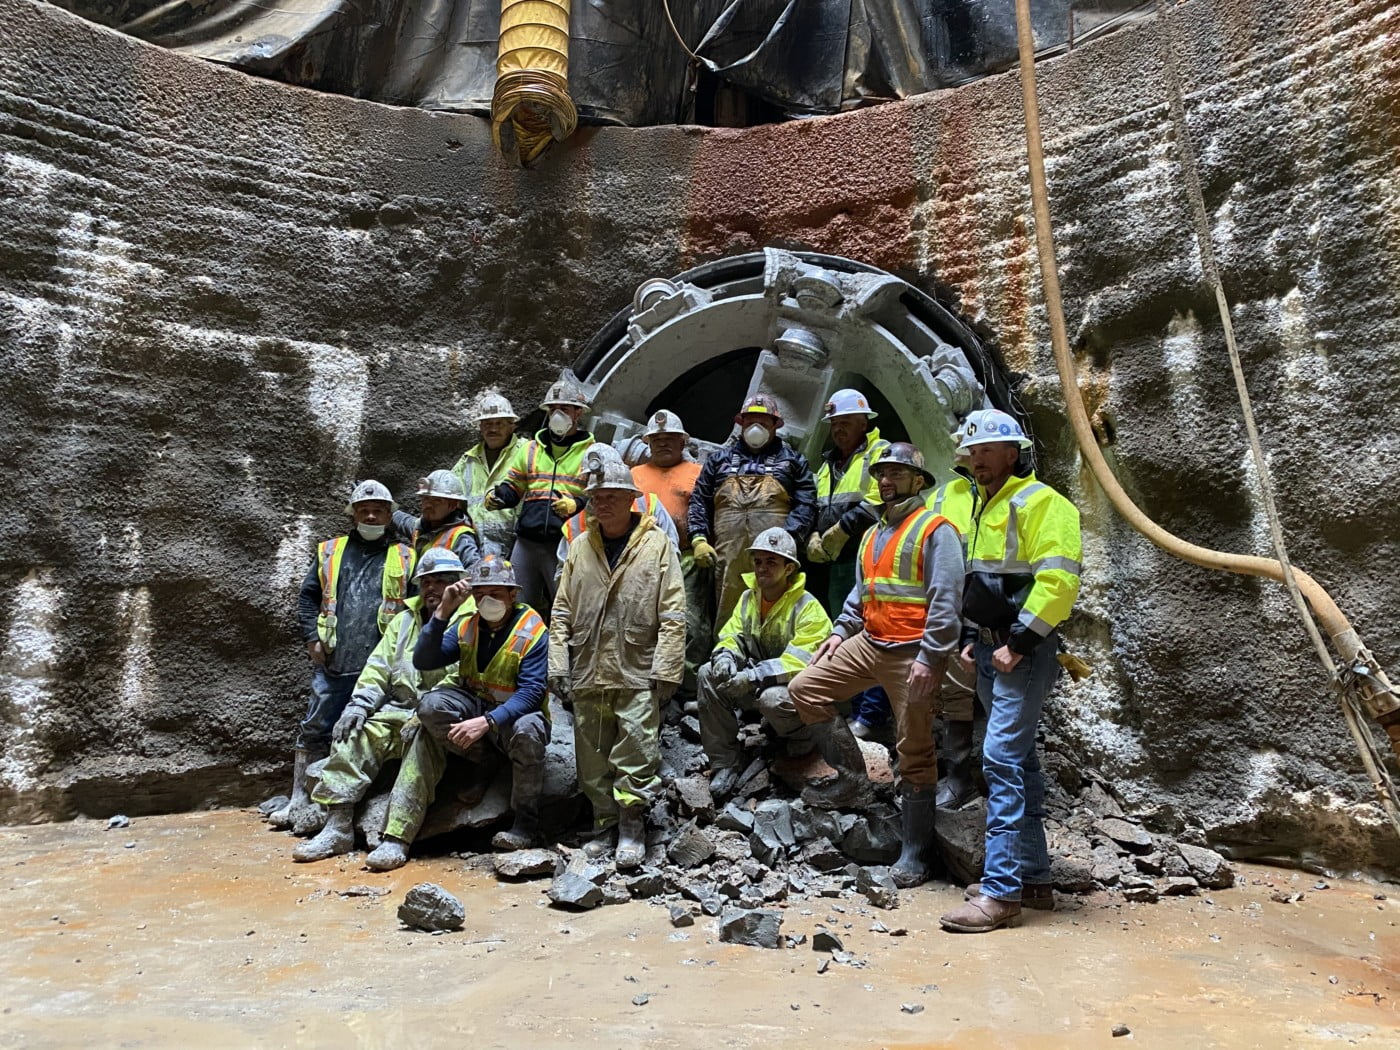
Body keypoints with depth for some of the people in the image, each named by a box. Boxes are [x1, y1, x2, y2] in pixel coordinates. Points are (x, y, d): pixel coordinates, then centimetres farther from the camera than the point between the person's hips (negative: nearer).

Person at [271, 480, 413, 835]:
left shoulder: (404, 558, 8)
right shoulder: (330, 552, 14)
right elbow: (308, 596, 14)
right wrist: (312, 639, 3)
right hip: (333, 662, 2)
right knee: (315, 729, 6)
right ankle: (299, 802, 17)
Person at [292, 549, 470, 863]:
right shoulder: (404, 621, 21)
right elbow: (378, 669, 18)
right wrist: (359, 704, 1)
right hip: (398, 713, 6)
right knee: (356, 735, -16)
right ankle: (337, 827, -15)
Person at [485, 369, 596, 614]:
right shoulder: (530, 448, 19)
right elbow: (513, 486, 22)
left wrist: (577, 505, -17)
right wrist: (497, 496, 0)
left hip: (566, 545, -4)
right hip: (526, 542, 4)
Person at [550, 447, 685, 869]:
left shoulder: (658, 546, -1)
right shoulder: (580, 547, 9)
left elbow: (672, 617, -4)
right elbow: (562, 613, 12)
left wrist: (666, 670, -9)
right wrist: (558, 665, 5)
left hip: (637, 675, -4)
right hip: (587, 674, 4)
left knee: (636, 754, -2)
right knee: (592, 758, 12)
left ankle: (631, 824, 14)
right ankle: (604, 822, 27)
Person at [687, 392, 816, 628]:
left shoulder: (792, 460, 18)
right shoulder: (720, 458, 23)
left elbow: (806, 504, 6)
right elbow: (699, 501, 18)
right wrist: (698, 539, 3)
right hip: (727, 554, 2)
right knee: (727, 614, 2)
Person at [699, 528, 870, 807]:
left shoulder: (808, 608, -17)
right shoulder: (748, 598, 6)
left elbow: (801, 661, -27)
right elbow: (732, 635, 6)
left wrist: (755, 676, -36)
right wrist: (725, 655, -19)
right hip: (757, 687, 7)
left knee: (773, 698, -40)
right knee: (709, 675, -15)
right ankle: (723, 764, -8)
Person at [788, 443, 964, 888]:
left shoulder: (935, 529, -9)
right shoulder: (873, 534, 17)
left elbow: (946, 599, -16)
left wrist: (929, 657, -22)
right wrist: (841, 630, 10)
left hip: (912, 654, -8)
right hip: (868, 643, 8)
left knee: (914, 752, 2)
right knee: (803, 689, 2)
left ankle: (914, 852, 15)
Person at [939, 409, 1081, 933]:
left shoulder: (1038, 502, -11)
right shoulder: (986, 507, 18)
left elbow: (1058, 581, -20)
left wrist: (1018, 642, -21)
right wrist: (972, 636, 14)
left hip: (1025, 653, -10)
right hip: (991, 651, 10)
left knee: (1002, 757, -14)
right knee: (1019, 761, 14)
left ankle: (1000, 892, -9)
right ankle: (1034, 878, 24)